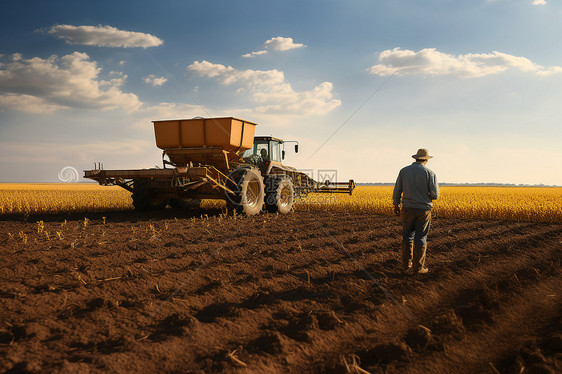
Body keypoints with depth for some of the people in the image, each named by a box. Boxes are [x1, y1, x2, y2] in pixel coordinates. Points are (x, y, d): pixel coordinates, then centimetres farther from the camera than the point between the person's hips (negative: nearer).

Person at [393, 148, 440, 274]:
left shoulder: (404, 171, -1)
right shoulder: (430, 173, -9)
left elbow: (397, 190, 1)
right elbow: (435, 195, -11)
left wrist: (396, 205, 14)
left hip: (408, 209, 3)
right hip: (423, 210, -2)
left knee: (407, 236, 16)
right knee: (420, 239, 4)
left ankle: (406, 263, 23)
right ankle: (418, 267, 8)